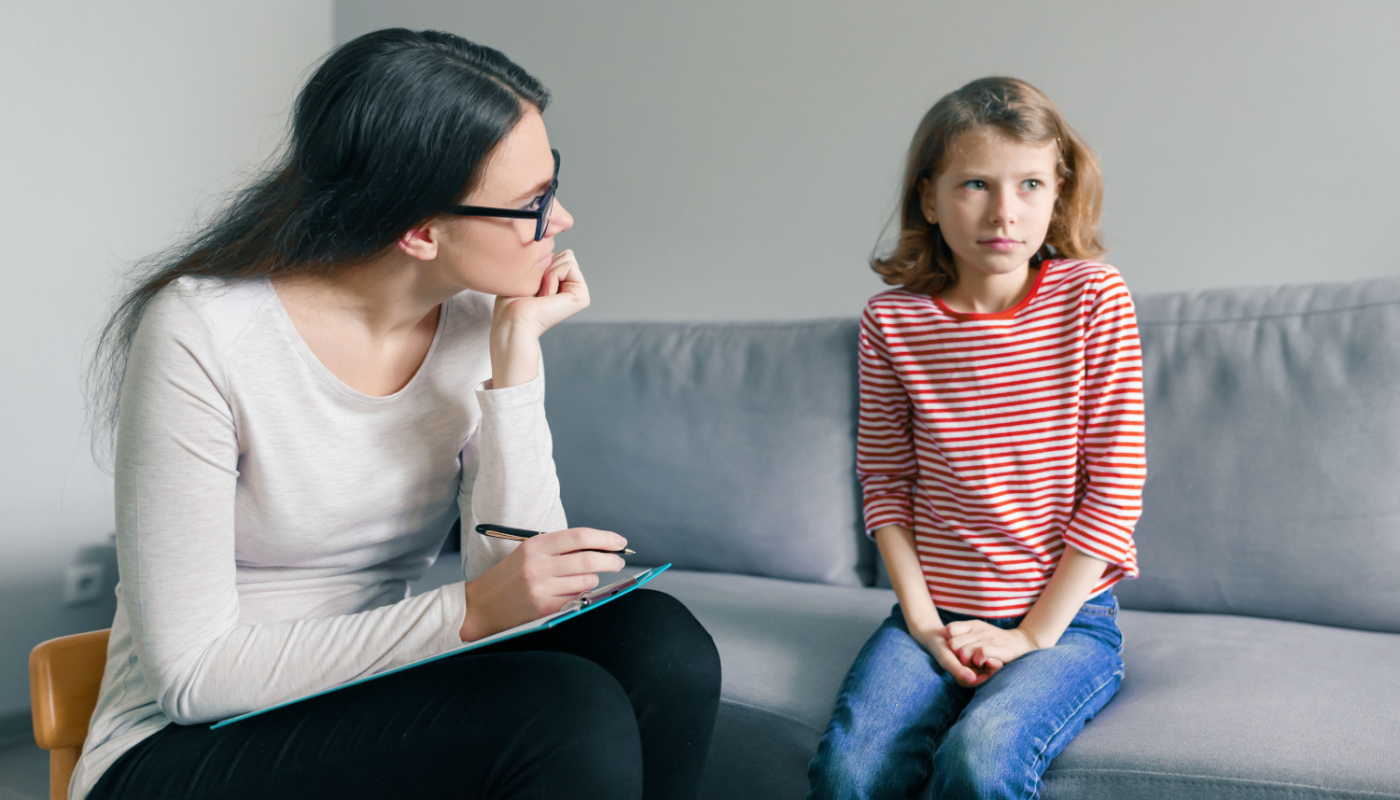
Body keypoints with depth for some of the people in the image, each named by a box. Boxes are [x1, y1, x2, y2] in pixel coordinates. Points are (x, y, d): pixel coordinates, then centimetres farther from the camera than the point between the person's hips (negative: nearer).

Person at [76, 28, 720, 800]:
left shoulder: (477, 326, -5)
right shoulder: (201, 332, -19)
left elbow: (521, 592, -12)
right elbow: (193, 674, -19)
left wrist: (516, 357, -18)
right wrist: (465, 613, -28)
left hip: (374, 697, 5)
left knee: (658, 641, -20)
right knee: (570, 710, -28)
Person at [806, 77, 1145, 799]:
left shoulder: (1093, 297, -5)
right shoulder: (892, 319, -1)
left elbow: (1115, 482, -6)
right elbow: (885, 481, 4)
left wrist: (1034, 633, -8)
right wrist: (922, 619, -6)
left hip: (1069, 616, -1)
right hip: (935, 611, 2)